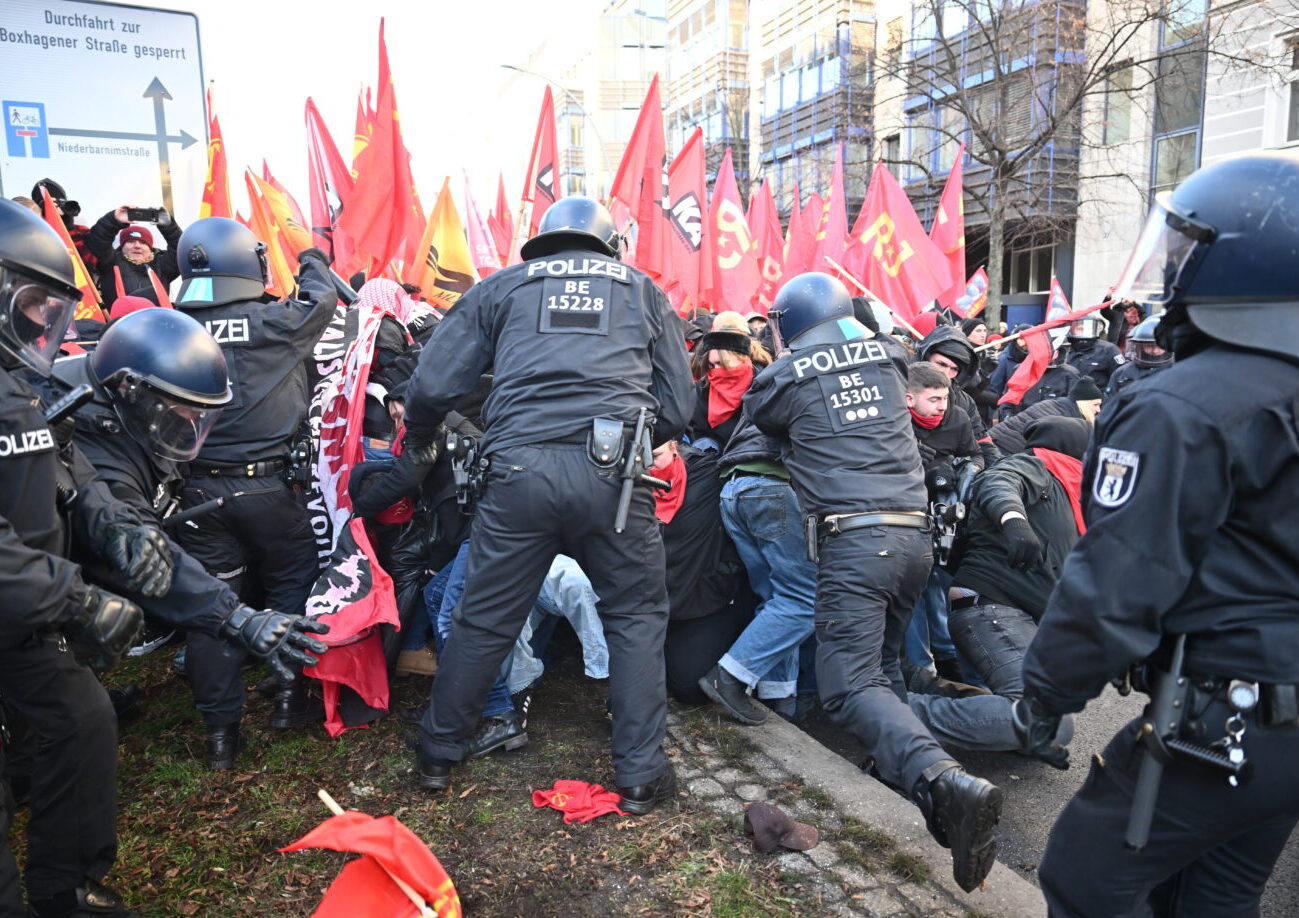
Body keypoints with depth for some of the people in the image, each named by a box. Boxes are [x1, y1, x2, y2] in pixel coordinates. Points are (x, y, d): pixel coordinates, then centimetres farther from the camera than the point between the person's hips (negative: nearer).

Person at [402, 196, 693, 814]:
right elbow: (677, 407, 16)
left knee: (485, 618, 15)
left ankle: (438, 753, 33)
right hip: (611, 470, 0)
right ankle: (640, 774, 19)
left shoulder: (503, 286, 19)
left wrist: (420, 440, 32)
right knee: (637, 615, 16)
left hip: (520, 469, 1)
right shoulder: (642, 290, 21)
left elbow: (432, 385, 12)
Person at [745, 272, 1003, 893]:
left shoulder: (788, 375, 1)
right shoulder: (885, 355, 14)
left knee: (849, 684, -8)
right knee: (880, 663, 21)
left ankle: (944, 781, -27)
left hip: (854, 538, -6)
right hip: (916, 533, 6)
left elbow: (755, 415, 21)